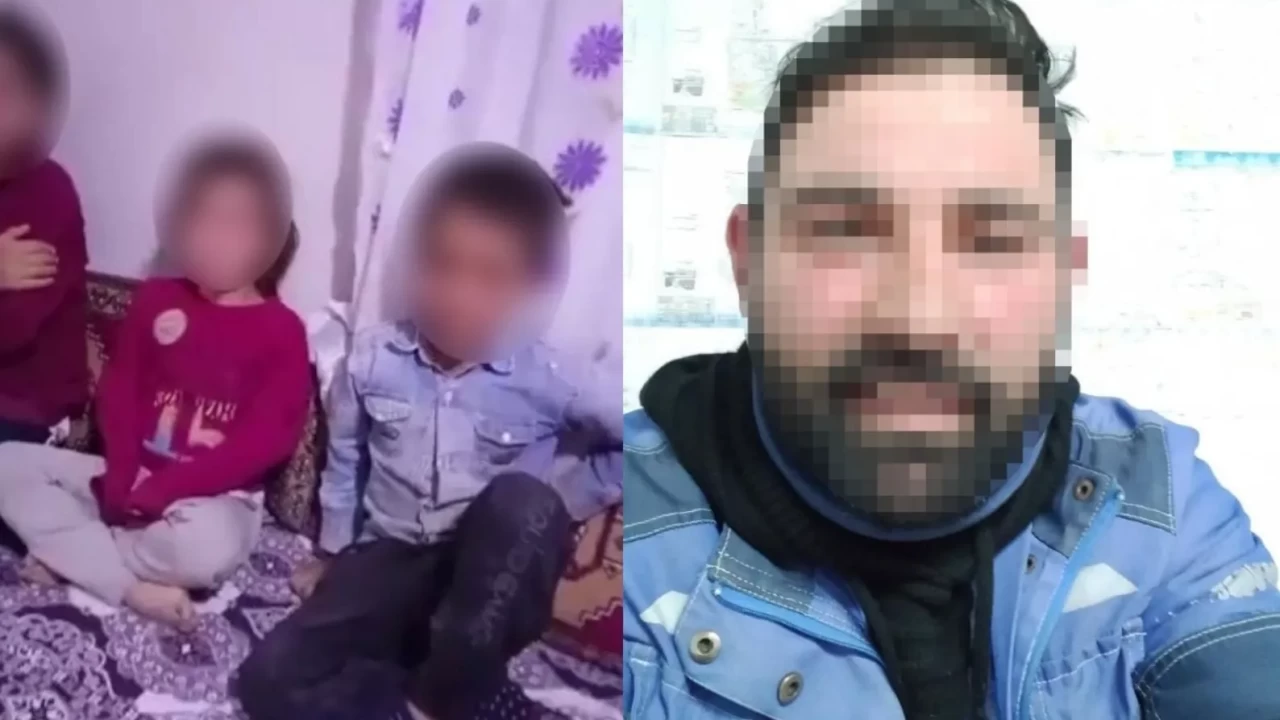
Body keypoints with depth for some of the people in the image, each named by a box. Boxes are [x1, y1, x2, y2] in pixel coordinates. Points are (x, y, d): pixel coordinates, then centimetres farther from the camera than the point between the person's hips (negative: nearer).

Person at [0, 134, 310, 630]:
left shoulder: (281, 331, -8)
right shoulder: (155, 300, 5)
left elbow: (267, 440, -15)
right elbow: (118, 390, 4)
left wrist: (162, 489, -20)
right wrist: (122, 476, -14)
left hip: (216, 496, -5)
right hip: (134, 478, 5)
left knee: (207, 546, -39)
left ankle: (70, 559, -12)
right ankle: (135, 588, -22)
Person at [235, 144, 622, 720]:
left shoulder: (550, 379, -14)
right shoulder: (372, 358, -6)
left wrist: (565, 500, -9)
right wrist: (332, 554, 17)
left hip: (490, 594, -2)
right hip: (389, 563, 3)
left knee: (521, 502, -36)